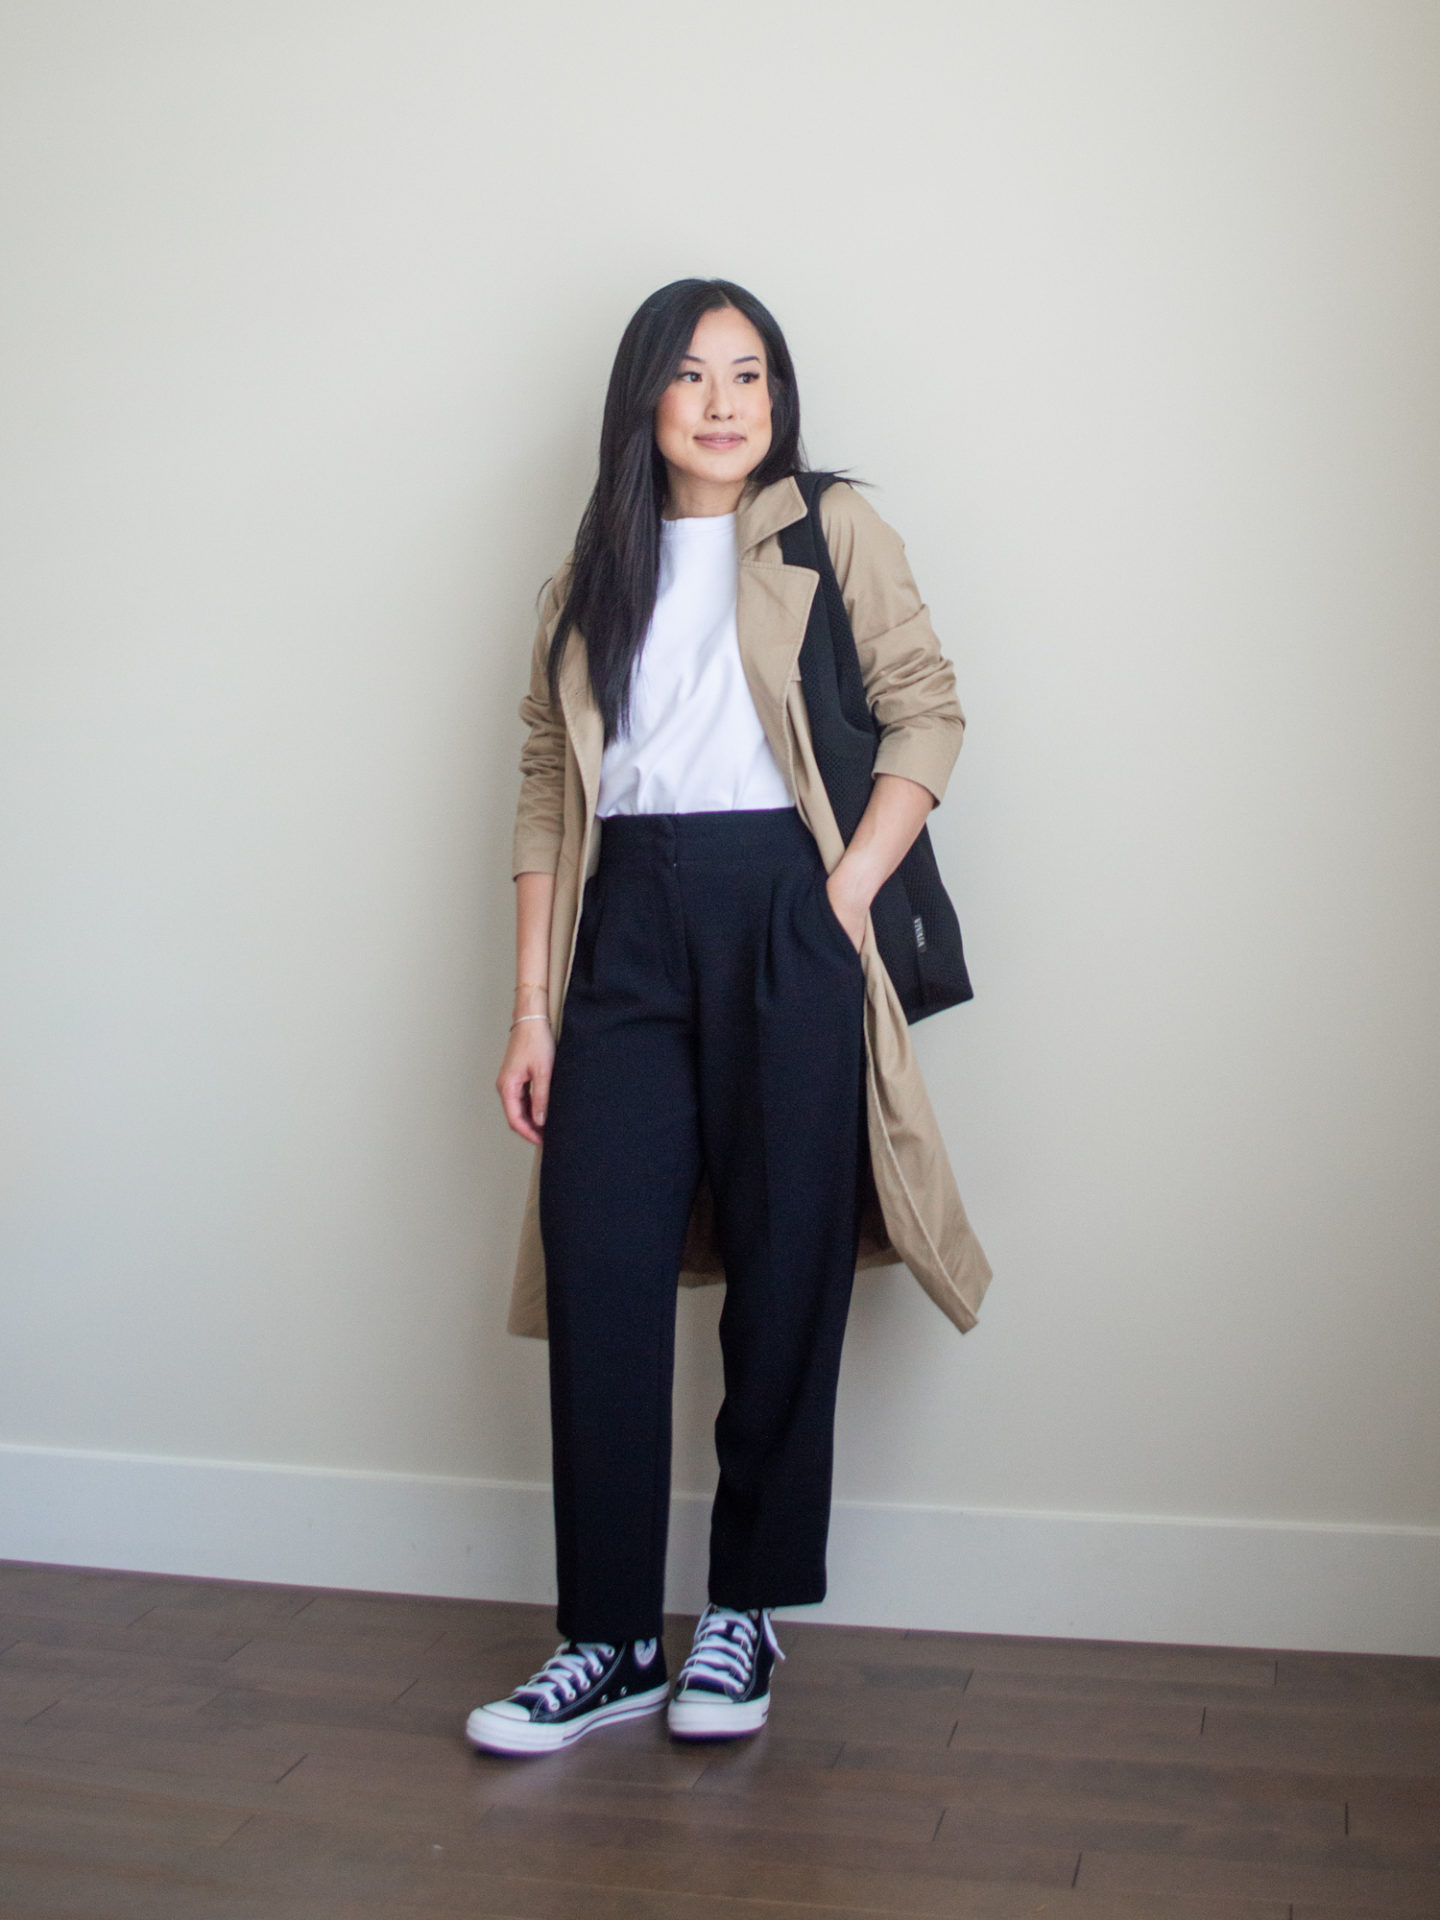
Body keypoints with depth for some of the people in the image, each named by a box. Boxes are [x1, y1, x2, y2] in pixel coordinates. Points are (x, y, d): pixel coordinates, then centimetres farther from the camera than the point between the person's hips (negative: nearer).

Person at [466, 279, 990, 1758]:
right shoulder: (594, 569, 16)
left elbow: (927, 714, 0)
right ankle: (610, 1639, 8)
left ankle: (747, 1615, 18)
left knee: (783, 1277, 3)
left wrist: (845, 900, -12)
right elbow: (546, 789, 10)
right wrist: (530, 1006, 4)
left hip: (784, 924, -2)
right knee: (600, 1276, -3)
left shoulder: (832, 532, 7)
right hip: (625, 931, 3)